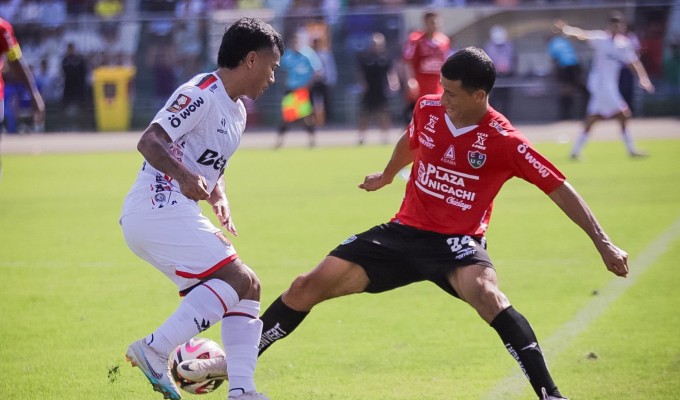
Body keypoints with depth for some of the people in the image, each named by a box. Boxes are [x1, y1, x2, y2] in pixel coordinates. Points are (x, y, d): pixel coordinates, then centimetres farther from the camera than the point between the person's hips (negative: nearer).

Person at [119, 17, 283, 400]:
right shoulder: (201, 93, -11)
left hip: (176, 214, 10)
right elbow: (149, 142, -21)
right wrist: (184, 176, -37)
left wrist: (220, 200, 8)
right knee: (237, 279, -17)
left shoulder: (237, 111, 19)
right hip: (159, 209, -10)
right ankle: (154, 351, -18)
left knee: (247, 288, 8)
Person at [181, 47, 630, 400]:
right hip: (404, 231, 5)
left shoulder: (505, 142, -18)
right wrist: (388, 174, 41)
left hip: (457, 241, -5)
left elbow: (560, 189, -14)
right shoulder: (428, 109, -3)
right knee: (308, 286, -1)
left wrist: (604, 243, -18)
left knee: (487, 294, -39)